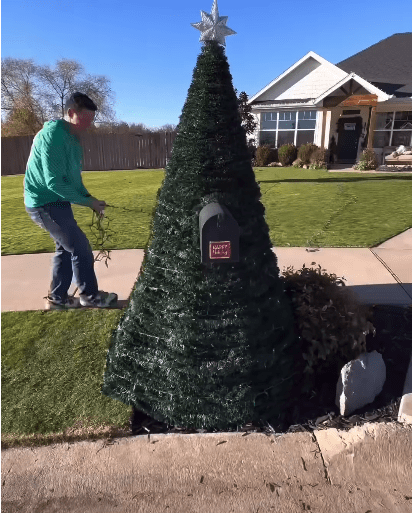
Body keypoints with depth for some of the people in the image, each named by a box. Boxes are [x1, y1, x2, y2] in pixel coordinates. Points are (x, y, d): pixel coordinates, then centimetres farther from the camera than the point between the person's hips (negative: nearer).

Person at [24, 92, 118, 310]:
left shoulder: (71, 138, 10)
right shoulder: (52, 136, -21)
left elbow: (73, 177, 17)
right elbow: (54, 182, -26)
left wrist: (89, 198, 3)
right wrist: (87, 202, -19)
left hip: (55, 202, 10)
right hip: (45, 203, -10)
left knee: (66, 248, 15)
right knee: (81, 248, -4)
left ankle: (57, 298, 26)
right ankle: (90, 295, 13)